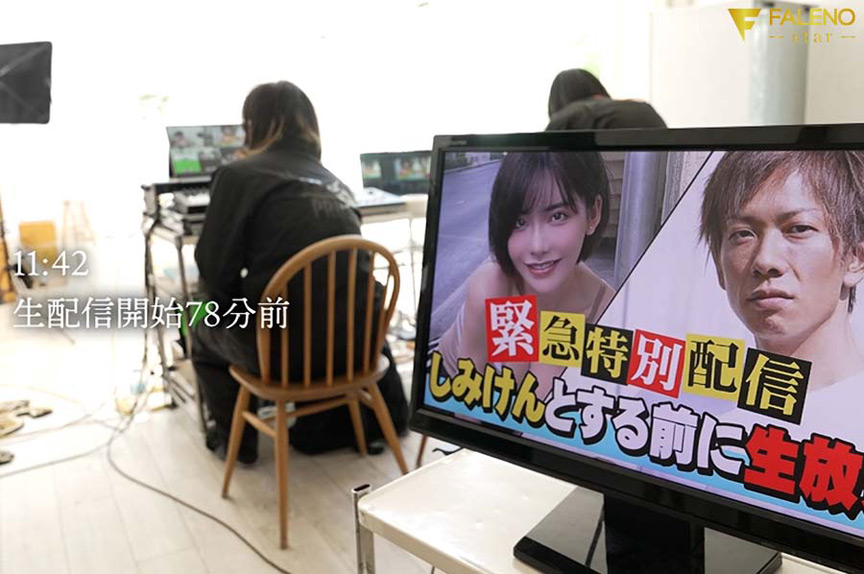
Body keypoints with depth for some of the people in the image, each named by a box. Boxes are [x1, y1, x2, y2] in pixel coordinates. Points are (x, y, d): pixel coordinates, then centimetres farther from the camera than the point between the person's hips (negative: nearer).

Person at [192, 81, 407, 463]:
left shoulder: (239, 174, -2)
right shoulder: (334, 183, 14)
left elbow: (214, 271, -3)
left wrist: (229, 304, 19)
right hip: (357, 341, 4)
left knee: (205, 332, 28)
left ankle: (235, 438, 33)